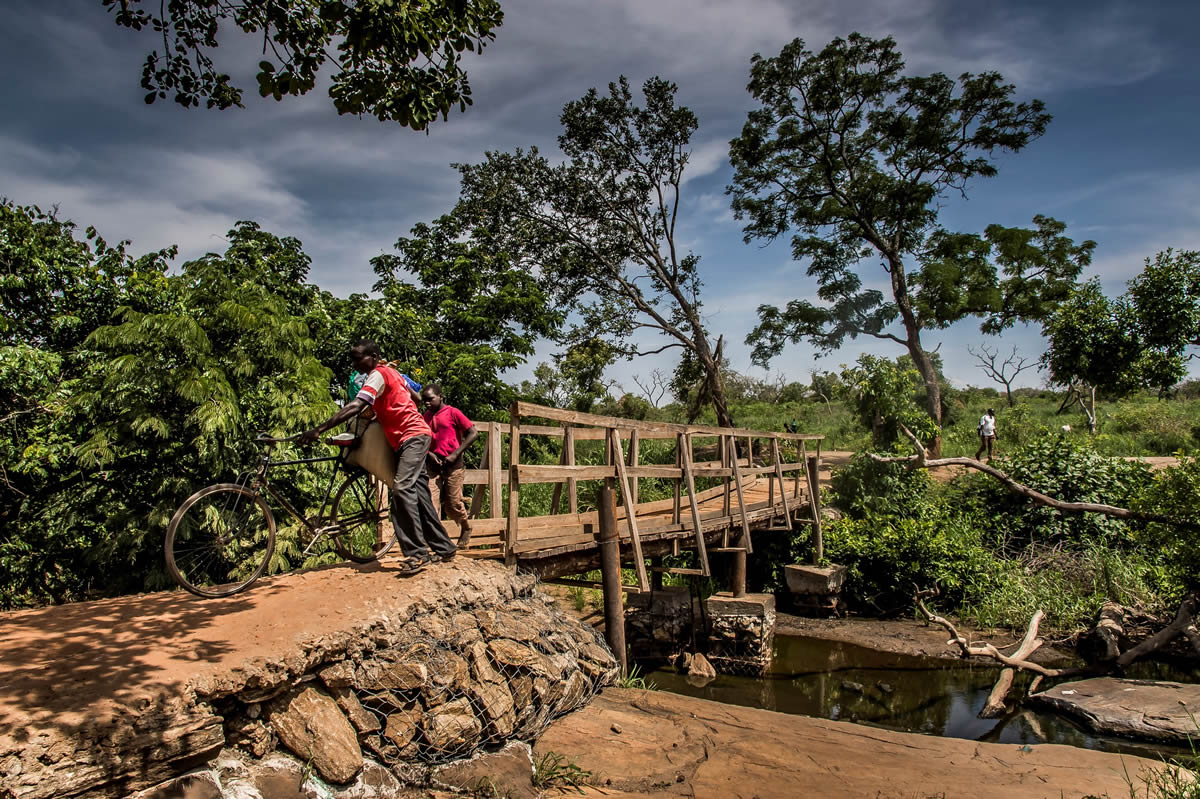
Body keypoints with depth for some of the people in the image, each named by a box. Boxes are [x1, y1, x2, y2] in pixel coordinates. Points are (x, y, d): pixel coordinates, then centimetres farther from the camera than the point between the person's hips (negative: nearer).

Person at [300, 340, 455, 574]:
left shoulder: (378, 375, -12)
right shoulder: (390, 371, 16)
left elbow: (354, 408, -26)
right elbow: (414, 396, 26)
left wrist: (318, 429, -31)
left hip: (413, 436, -10)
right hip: (412, 436, 10)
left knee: (402, 489, -22)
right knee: (418, 494, 10)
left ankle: (417, 552, -23)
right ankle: (443, 547, 17)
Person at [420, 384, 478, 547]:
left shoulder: (453, 412, -2)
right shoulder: (425, 417, 12)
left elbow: (473, 433, -6)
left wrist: (455, 454, -11)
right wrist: (430, 454, -3)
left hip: (453, 466, -4)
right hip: (433, 465, 4)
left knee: (453, 505, 1)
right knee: (431, 502, -10)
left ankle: (466, 527, 30)